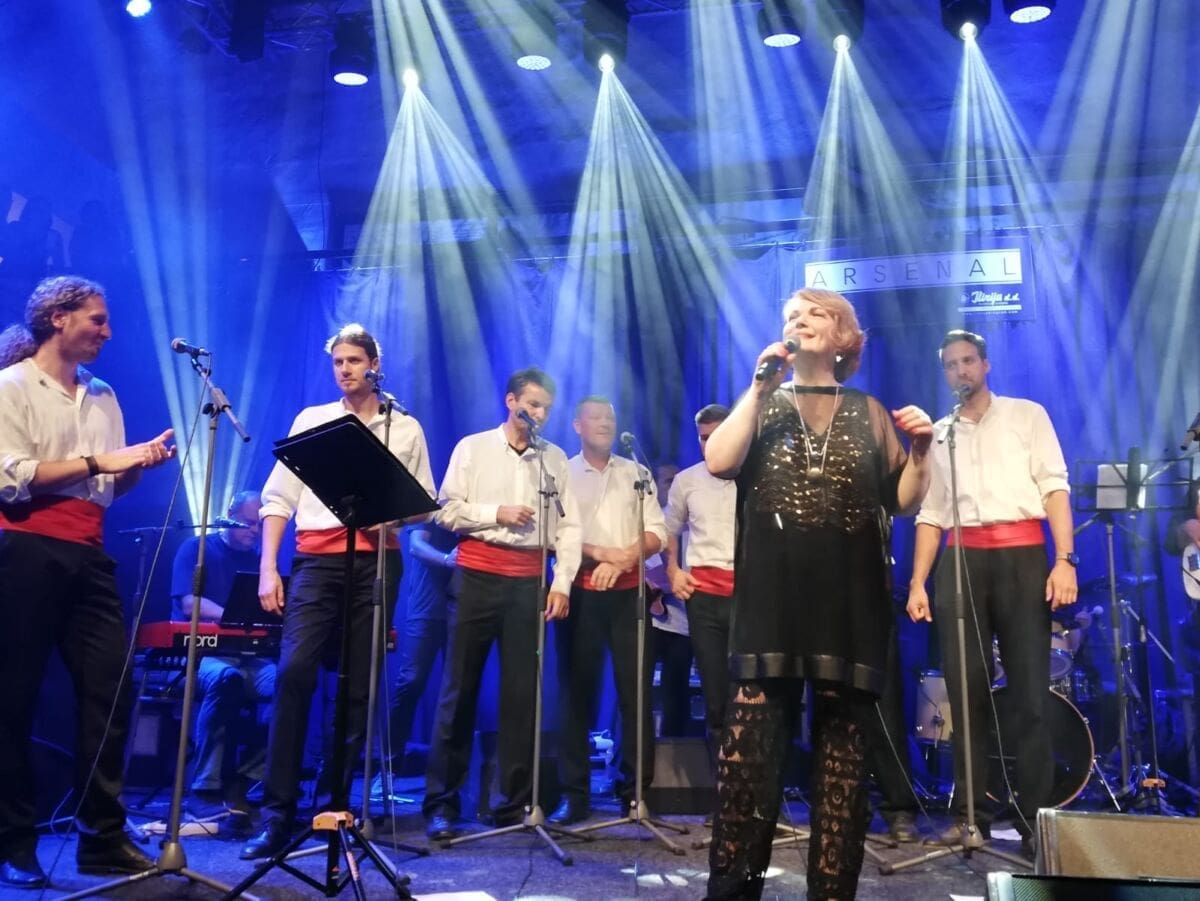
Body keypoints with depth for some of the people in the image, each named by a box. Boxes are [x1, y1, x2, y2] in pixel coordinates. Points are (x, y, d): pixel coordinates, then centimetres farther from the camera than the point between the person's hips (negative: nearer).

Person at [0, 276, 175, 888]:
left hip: (89, 555, 6)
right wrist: (97, 461, -15)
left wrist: (140, 463, -1)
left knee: (108, 690, 0)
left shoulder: (102, 396, 18)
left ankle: (103, 839, 8)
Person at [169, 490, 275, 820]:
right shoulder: (196, 548, 5)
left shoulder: (260, 561, 19)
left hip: (248, 655, 4)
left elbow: (270, 613, 13)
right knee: (225, 678, -39)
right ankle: (207, 790, -30)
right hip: (201, 651, -4)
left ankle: (241, 782, -23)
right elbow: (190, 604, -10)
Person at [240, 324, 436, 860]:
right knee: (294, 670, -16)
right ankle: (278, 812, -10)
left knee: (359, 685, 1)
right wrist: (268, 567, -3)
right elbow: (278, 498, 7)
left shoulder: (405, 429, 13)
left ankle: (338, 803, 12)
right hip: (316, 559, 0)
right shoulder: (311, 420, 12)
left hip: (375, 561, 1)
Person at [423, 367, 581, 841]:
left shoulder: (555, 458, 11)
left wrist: (562, 582, -3)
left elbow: (568, 524, 6)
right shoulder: (473, 447, 6)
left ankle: (516, 801, 13)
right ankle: (441, 803, 7)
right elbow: (447, 511, 0)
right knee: (459, 688, 1)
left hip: (530, 580, 2)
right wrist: (496, 513, -11)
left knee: (522, 691, 3)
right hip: (478, 574, -2)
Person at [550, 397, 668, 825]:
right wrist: (599, 553, -14)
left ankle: (636, 789, 10)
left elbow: (656, 533, 5)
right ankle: (574, 793, 4)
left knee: (636, 689, 1)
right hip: (581, 591, -2)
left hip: (629, 591, 2)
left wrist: (623, 560, -10)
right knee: (576, 690, 0)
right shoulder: (561, 473, 6)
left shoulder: (635, 472, 13)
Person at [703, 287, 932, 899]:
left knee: (841, 737, 5)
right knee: (752, 733, -7)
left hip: (849, 595, 1)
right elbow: (718, 462, -8)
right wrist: (759, 387, -6)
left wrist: (920, 450, -6)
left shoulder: (868, 413, 13)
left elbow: (903, 501, 11)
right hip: (771, 593, -1)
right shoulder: (763, 405, 12)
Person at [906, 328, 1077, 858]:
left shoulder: (1027, 415, 10)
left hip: (1021, 555, -2)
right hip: (959, 561, 3)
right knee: (965, 691, 2)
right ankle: (970, 814, 9)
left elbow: (1054, 487, 1)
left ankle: (1035, 819, 1)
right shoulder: (938, 434, 18)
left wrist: (1064, 559, -12)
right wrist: (918, 582, 5)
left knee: (1030, 691, -5)